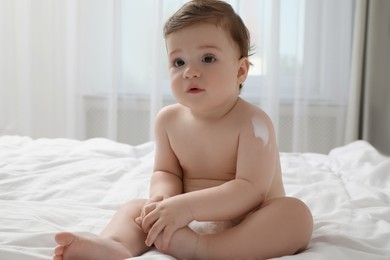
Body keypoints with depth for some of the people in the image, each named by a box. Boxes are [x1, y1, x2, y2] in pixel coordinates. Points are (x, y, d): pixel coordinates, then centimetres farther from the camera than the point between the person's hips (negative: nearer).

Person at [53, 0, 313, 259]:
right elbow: (165, 172, 5)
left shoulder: (252, 122, -18)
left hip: (245, 227, -4)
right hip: (190, 223, 5)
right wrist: (163, 198, -20)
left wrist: (187, 206, -33)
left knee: (296, 213, -31)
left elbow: (251, 189, -26)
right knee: (134, 207, -3)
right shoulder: (169, 119, -1)